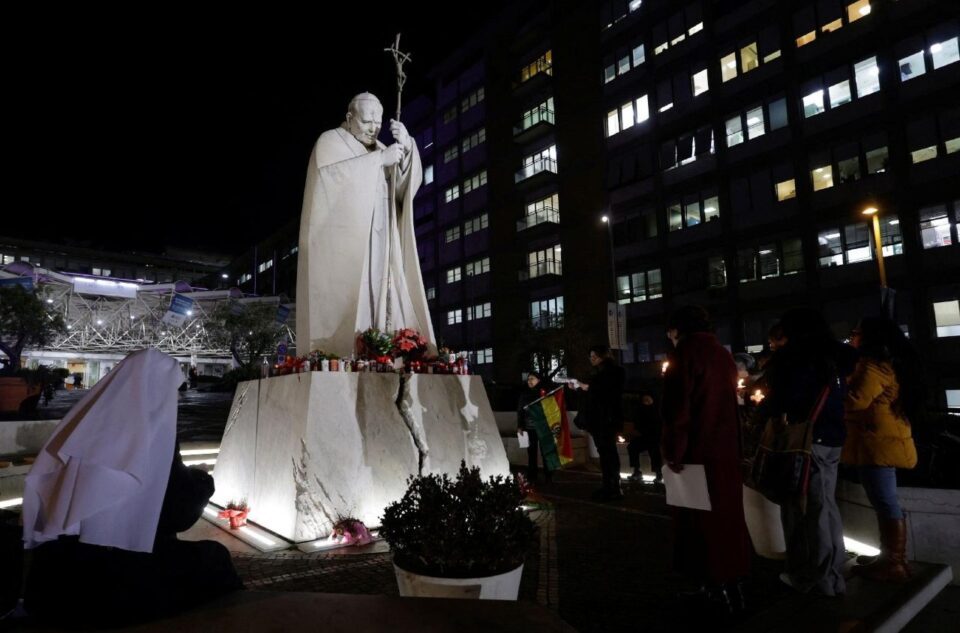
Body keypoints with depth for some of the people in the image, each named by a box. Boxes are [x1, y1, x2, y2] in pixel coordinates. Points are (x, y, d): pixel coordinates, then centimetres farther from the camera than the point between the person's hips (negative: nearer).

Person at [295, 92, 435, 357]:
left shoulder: (379, 149, 23)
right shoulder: (330, 141, 8)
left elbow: (408, 183, 9)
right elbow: (334, 173, -14)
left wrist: (406, 147, -8)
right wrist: (380, 160, -13)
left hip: (379, 245, 6)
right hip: (344, 246, -5)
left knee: (383, 305, -5)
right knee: (344, 304, -15)